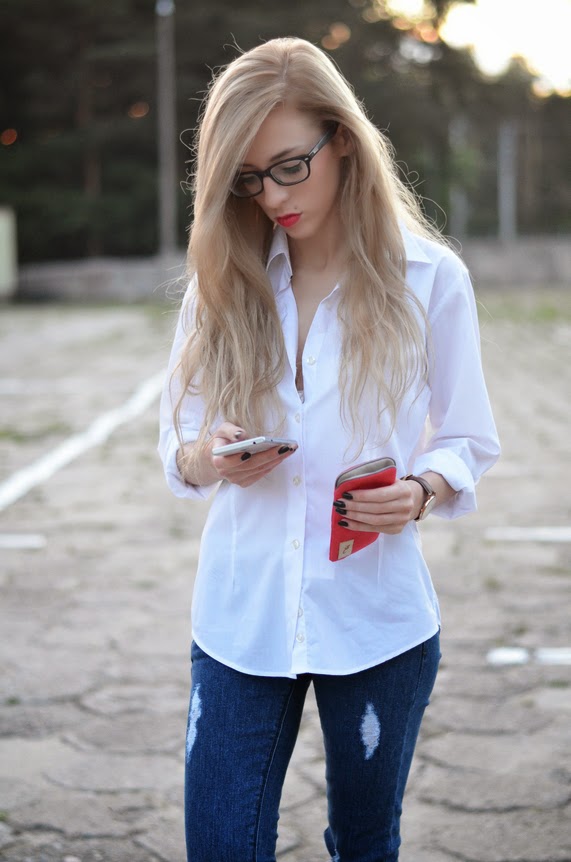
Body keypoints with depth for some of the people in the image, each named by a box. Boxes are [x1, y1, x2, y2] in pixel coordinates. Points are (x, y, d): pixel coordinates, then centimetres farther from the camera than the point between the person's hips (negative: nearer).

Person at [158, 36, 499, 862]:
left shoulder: (429, 277, -5)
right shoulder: (225, 278, 3)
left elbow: (466, 439, 2)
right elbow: (177, 439, 5)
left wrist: (420, 491, -20)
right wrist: (209, 459, -18)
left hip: (377, 616, -1)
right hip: (242, 615, 2)